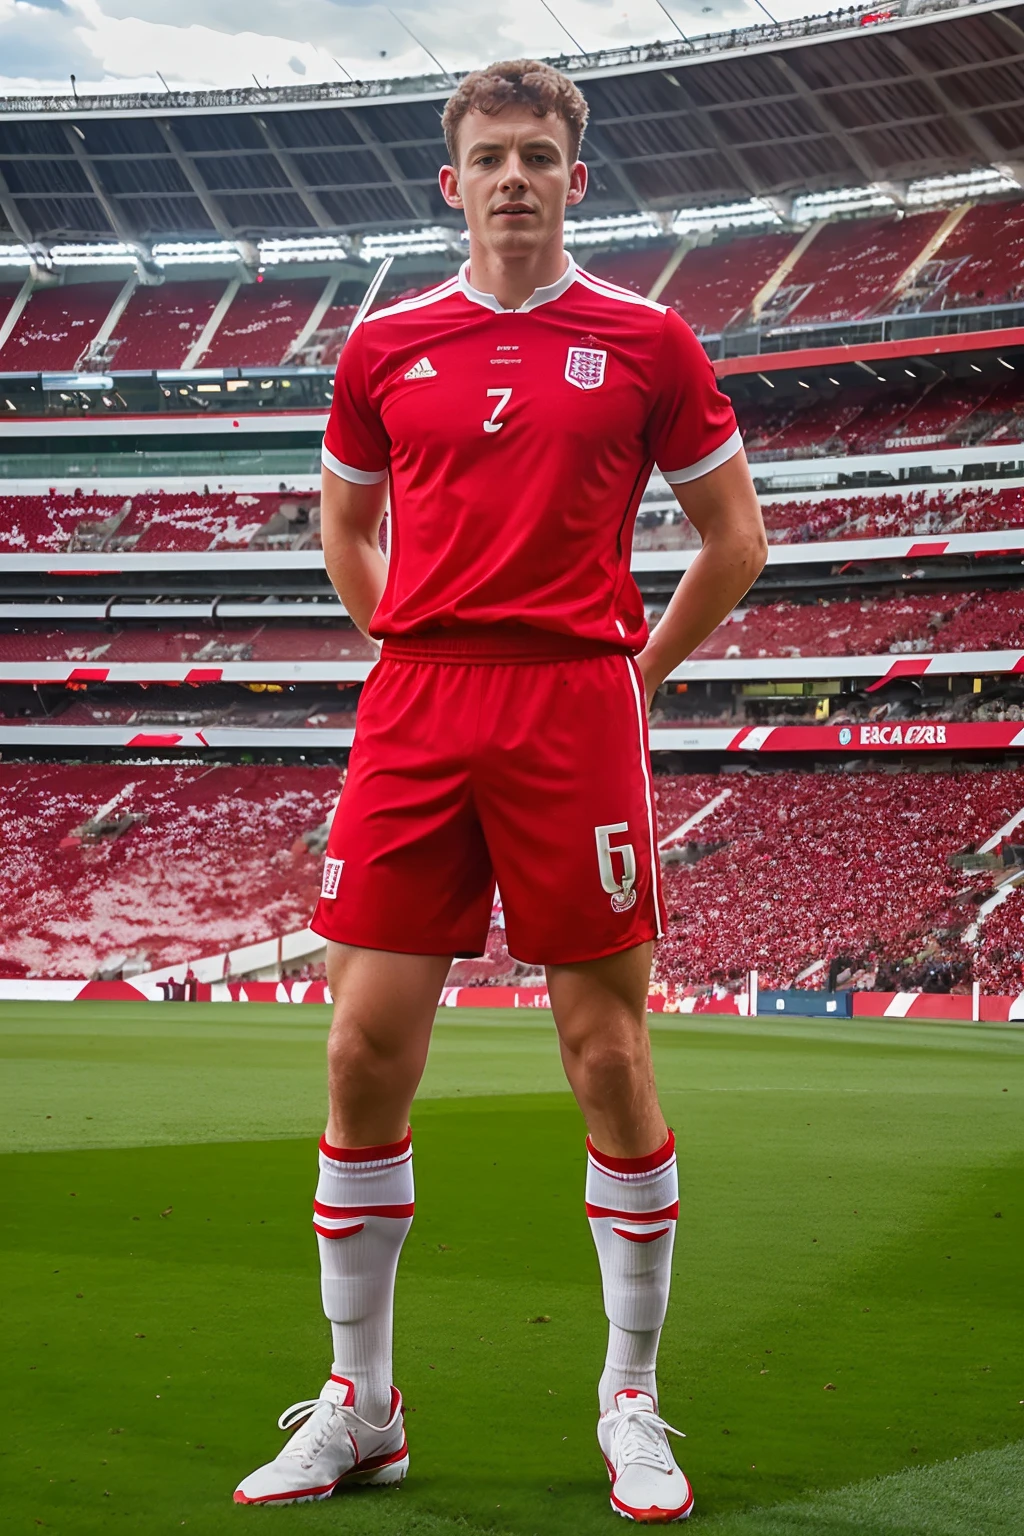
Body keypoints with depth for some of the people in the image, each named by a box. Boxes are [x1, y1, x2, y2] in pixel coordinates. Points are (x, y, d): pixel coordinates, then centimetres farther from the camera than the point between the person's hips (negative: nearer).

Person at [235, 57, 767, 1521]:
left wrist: (634, 668, 6)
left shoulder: (646, 341, 4)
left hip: (578, 713, -2)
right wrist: (428, 650, 13)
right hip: (412, 714, 2)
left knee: (610, 1057, 0)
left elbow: (736, 538, 11)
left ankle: (632, 1408, 15)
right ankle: (358, 1404, 15)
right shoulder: (384, 346, 10)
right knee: (366, 1055, 1)